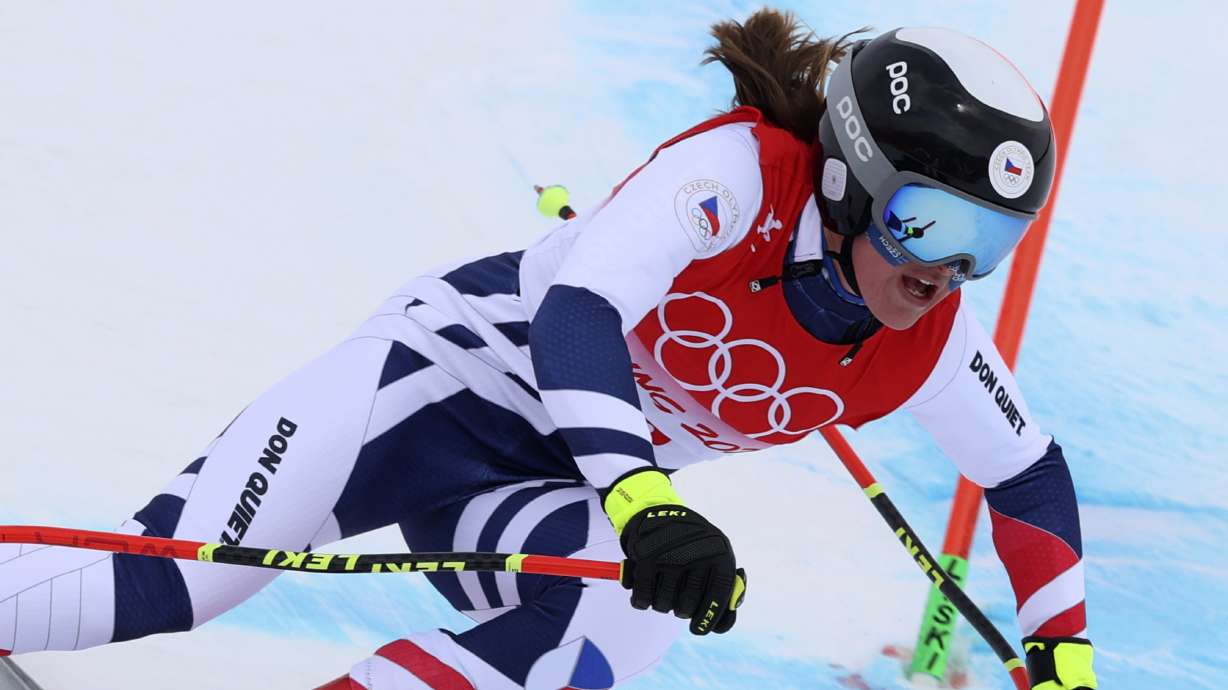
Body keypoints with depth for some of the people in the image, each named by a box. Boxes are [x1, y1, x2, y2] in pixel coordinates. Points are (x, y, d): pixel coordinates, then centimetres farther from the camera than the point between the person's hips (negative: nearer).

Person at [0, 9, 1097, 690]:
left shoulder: (926, 345, -5)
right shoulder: (739, 170, -23)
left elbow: (1029, 472, 11)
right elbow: (578, 308, -36)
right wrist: (643, 500, -50)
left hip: (544, 489, 5)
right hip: (454, 369, -5)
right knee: (166, 580, -20)